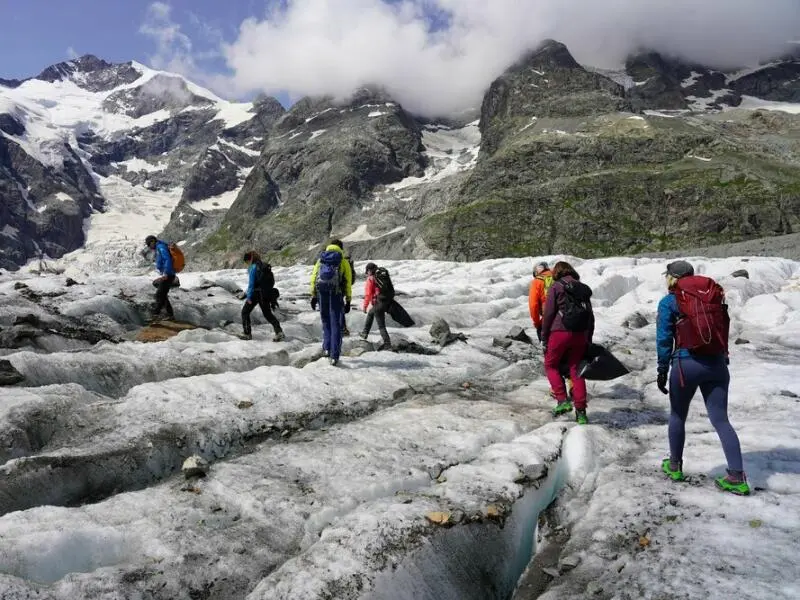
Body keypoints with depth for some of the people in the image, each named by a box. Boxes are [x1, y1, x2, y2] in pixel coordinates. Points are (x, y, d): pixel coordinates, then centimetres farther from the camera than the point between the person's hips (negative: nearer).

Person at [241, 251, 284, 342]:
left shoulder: (253, 268, -12)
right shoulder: (264, 267, 11)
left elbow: (251, 283, -17)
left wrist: (249, 297, -14)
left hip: (256, 294, -7)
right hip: (266, 294, 7)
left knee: (245, 312, 11)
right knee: (268, 314, 15)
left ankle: (247, 334, 10)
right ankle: (279, 332, 0)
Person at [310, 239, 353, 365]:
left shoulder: (320, 260, 16)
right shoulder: (343, 261, 7)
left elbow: (314, 278, 11)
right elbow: (348, 282, 2)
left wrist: (313, 296, 14)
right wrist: (348, 300, 5)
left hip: (321, 293, 2)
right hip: (336, 294, -2)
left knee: (326, 321, 21)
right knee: (336, 324, 1)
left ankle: (327, 347, 12)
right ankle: (334, 356, -4)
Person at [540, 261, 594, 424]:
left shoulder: (556, 287, -1)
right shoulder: (583, 288, 15)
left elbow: (548, 314, -7)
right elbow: (591, 316, 16)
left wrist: (544, 338, 0)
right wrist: (588, 340, 20)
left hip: (560, 332, -5)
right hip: (580, 335, 5)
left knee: (550, 365, 14)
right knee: (576, 370, 11)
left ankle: (562, 400, 2)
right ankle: (581, 412, 9)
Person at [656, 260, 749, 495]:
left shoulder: (669, 302, -1)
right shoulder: (715, 295, 11)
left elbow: (664, 339, -5)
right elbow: (724, 331, 12)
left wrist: (662, 370, -1)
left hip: (686, 364, -3)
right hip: (717, 364, 4)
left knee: (677, 416, 15)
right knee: (721, 420, 7)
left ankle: (675, 466, 27)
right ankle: (737, 477, 1)